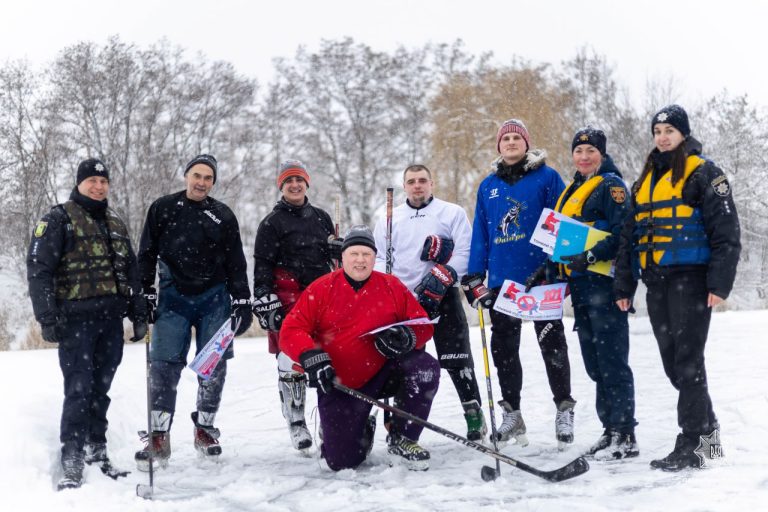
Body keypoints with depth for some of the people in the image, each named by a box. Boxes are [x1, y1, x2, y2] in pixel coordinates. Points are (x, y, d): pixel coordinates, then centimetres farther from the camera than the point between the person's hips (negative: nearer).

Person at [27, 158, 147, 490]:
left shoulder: (116, 225, 20)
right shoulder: (59, 220, 1)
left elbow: (131, 273, 24)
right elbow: (38, 269, -6)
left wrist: (138, 314, 17)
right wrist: (47, 317, -14)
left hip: (111, 319, 6)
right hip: (76, 319, -6)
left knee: (100, 389, 9)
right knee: (79, 390, -11)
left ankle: (96, 453, 16)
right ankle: (71, 464, -8)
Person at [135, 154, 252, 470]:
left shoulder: (223, 216, 8)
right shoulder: (163, 209, 5)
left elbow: (236, 263, 10)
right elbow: (146, 254, 7)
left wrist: (242, 301, 5)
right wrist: (145, 294, 1)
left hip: (214, 297, 1)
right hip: (173, 296, -1)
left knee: (214, 365, 1)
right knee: (165, 365, -9)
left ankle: (205, 429, 16)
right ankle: (159, 437, -7)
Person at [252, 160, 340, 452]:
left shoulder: (321, 218, 17)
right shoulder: (272, 223, 3)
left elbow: (337, 256, 27)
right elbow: (262, 266, -2)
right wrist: (265, 303, -9)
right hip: (289, 300, -4)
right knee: (291, 362, -8)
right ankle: (296, 422, 1)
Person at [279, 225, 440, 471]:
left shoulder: (392, 287, 1)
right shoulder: (321, 289, -4)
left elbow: (422, 324, 2)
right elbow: (291, 330, -7)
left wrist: (406, 337, -21)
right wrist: (312, 358, -24)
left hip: (384, 374, 2)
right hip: (338, 383, -2)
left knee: (426, 367, -27)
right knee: (342, 461, -9)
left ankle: (401, 440, -6)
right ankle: (362, 432, 31)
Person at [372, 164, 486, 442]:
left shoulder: (453, 213, 5)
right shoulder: (389, 219, 15)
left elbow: (464, 252, -3)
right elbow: (378, 257, 13)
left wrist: (440, 278, -16)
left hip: (443, 296, -3)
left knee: (456, 360, -7)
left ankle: (474, 411, 4)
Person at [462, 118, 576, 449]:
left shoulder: (547, 177, 0)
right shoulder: (488, 186, 12)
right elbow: (480, 235, 13)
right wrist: (474, 279, 7)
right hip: (502, 280, 5)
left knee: (552, 344, 0)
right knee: (503, 348, 9)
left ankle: (564, 408, 12)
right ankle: (511, 413, 20)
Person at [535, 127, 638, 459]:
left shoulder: (610, 185, -4)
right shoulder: (572, 191, 22)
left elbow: (622, 232, -15)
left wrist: (591, 256, -24)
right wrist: (546, 270, 17)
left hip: (604, 282, -9)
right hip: (579, 285, 9)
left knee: (611, 360, -9)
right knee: (594, 363, 10)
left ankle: (625, 436, -5)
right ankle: (610, 430, 16)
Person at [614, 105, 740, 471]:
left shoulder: (703, 173, -1)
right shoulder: (646, 180, 19)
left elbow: (726, 230, -8)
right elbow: (630, 235, 20)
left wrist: (720, 282, -16)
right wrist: (624, 285, 14)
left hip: (691, 277, -6)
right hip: (657, 282, 6)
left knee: (687, 360, -9)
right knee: (672, 362, 7)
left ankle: (690, 446, -8)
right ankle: (707, 425, 23)